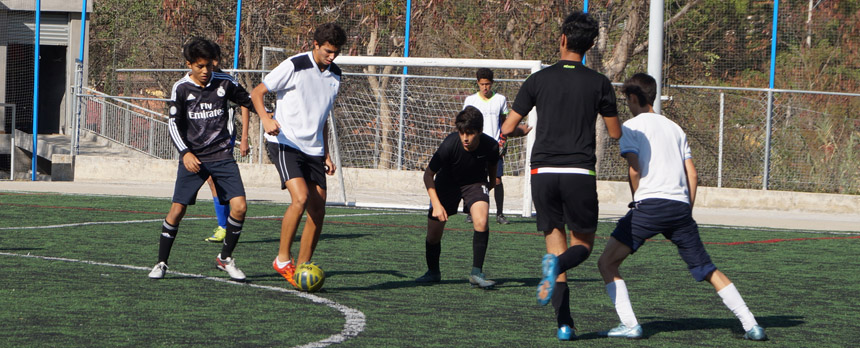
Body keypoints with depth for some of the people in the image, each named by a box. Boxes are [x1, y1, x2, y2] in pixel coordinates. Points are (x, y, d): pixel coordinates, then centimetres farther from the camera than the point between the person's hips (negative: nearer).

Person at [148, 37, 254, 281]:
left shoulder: (224, 84, 2)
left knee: (239, 206, -11)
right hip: (193, 158, -2)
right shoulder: (181, 89, -3)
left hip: (222, 156, 2)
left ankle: (225, 258, 8)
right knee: (177, 209, -8)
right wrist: (185, 153, -16)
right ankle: (161, 263, 8)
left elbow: (249, 101, 15)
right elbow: (174, 124, -3)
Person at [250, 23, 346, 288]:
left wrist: (326, 154, 20)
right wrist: (266, 119, -24)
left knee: (318, 209, -1)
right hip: (285, 144, -7)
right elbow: (257, 93, -5)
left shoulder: (334, 75, 11)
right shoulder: (294, 66, -9)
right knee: (300, 199, -23)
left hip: (313, 149, 7)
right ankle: (282, 259, -8)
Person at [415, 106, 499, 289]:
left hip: (475, 182, 0)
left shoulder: (490, 146, -25)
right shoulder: (450, 145, -31)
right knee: (434, 231, 0)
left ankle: (477, 273, -19)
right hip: (447, 183, 0)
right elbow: (428, 174, -18)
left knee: (481, 221, -28)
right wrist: (436, 204, -25)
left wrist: (490, 185, 17)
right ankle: (433, 272, 29)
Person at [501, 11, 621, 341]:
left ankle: (564, 322, -1)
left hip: (543, 171, 1)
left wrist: (516, 132, 32)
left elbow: (508, 128, 7)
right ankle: (556, 264, -23)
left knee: (555, 244, 10)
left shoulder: (538, 80, 3)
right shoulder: (599, 83, 1)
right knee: (583, 243, 14)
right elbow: (615, 133, 9)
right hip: (580, 173, -1)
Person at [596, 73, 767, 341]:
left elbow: (635, 170, -7)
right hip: (681, 206, 5)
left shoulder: (631, 127, 6)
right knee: (707, 270, 12)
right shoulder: (674, 128, 22)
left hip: (649, 204, -5)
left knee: (607, 263, 4)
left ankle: (630, 325, -9)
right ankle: (751, 326, 4)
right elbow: (692, 174, 16)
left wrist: (638, 205, 6)